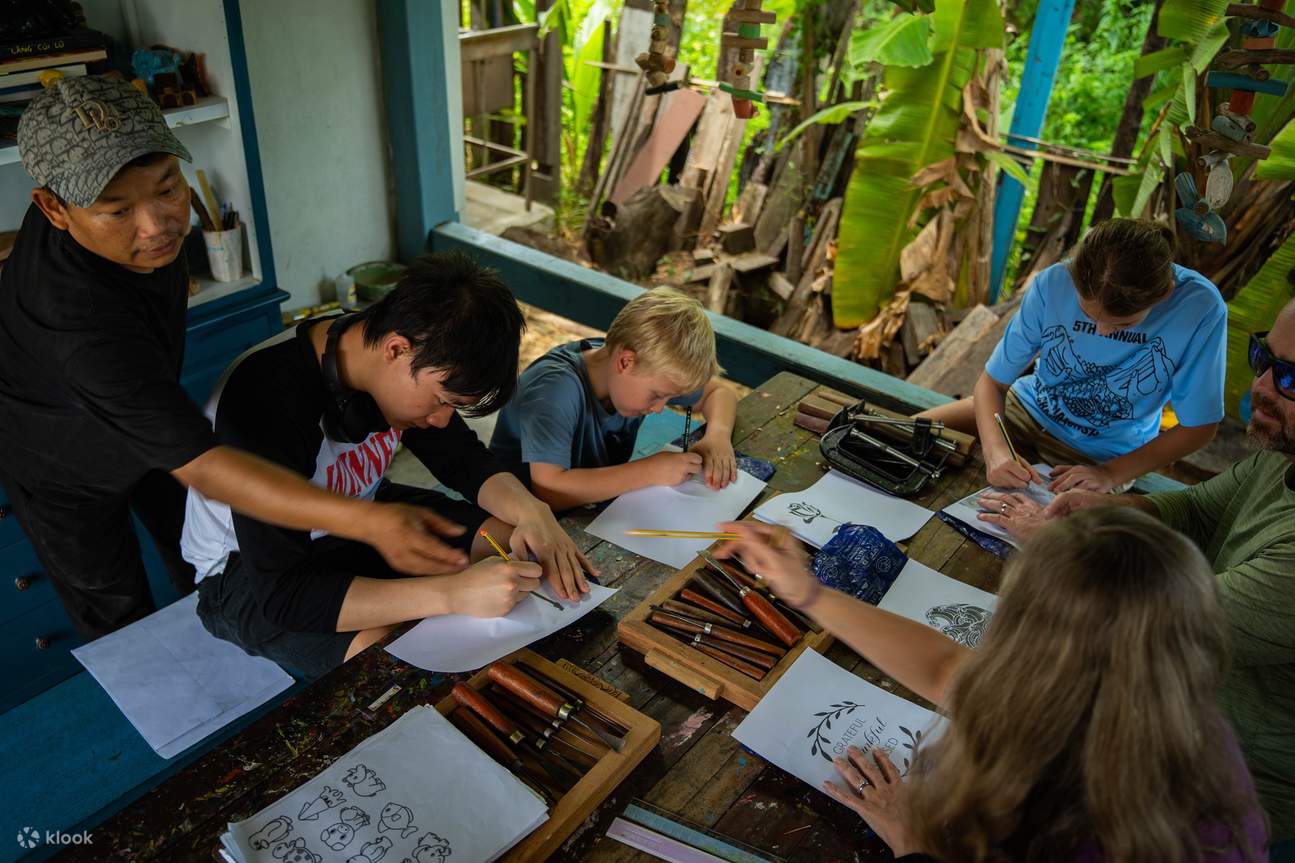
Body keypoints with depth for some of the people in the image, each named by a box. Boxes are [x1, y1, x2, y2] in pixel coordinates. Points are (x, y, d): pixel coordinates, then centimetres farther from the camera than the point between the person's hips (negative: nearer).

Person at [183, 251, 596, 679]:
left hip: (357, 516, 7)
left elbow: (463, 460, 0)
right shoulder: (267, 401, -35)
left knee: (516, 541, -4)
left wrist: (530, 509, -22)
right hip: (252, 572, -7)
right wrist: (454, 593, -43)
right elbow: (281, 595, -36)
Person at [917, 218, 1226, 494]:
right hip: (1029, 408, 2)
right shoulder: (1053, 284, -23)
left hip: (1102, 454, -2)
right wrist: (995, 450, -33)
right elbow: (992, 381, -14)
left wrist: (1111, 474, -23)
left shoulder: (1200, 308, -27)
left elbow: (1199, 427, -14)